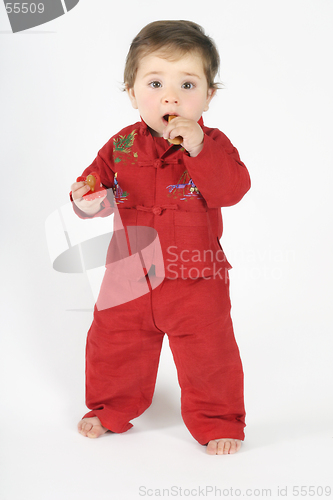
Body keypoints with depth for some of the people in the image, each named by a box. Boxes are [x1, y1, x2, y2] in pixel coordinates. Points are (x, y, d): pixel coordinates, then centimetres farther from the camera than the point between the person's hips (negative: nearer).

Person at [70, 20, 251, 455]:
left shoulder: (212, 144, -9)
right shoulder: (121, 146, -2)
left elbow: (232, 190, -24)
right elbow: (95, 178, 7)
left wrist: (199, 149, -34)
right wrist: (86, 200, -16)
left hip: (196, 280, -3)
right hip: (130, 276, 3)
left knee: (208, 353, 2)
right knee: (114, 343, 15)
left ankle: (218, 422, 25)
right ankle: (111, 408, 41)